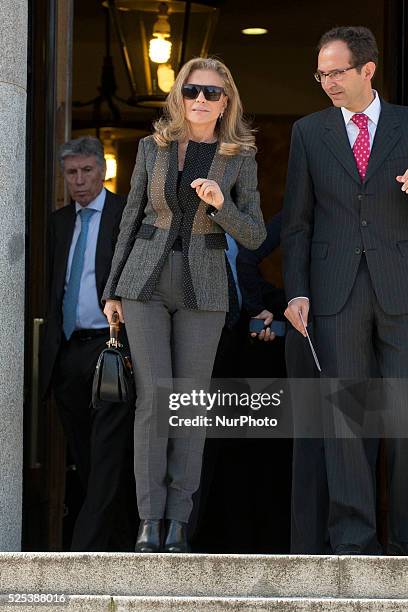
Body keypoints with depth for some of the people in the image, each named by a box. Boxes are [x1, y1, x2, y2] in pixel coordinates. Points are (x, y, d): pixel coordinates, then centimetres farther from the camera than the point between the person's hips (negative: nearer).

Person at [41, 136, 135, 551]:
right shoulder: (59, 221, 17)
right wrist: (51, 343, 12)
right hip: (68, 351, 7)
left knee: (106, 453, -12)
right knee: (84, 455, 10)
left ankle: (86, 551, -16)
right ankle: (118, 544, 20)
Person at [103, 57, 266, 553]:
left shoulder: (240, 159, 1)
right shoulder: (153, 147, 3)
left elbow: (253, 237, -1)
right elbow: (132, 218, 8)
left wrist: (219, 202, -20)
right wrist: (113, 289, 5)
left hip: (203, 289, 0)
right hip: (147, 283, 0)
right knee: (153, 399, -8)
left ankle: (177, 520, 5)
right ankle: (149, 520, -5)